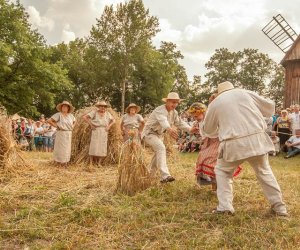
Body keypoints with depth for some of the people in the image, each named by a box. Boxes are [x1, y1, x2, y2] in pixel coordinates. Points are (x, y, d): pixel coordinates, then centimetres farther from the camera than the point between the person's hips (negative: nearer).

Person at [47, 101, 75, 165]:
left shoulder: (70, 115, 8)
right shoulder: (58, 115, -8)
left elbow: (74, 122, 28)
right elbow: (49, 121, -12)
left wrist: (72, 126, 11)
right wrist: (56, 126, -10)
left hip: (69, 134, 6)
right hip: (61, 133, -5)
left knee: (67, 148, 9)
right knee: (60, 148, -5)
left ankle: (65, 161, 18)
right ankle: (58, 161, 3)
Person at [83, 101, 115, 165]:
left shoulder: (107, 113, 8)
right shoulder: (94, 112, -3)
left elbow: (113, 120, 18)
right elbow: (85, 117, -6)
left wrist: (109, 126, 3)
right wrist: (91, 124, -8)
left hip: (104, 132, 4)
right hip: (96, 131, -3)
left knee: (102, 148, 1)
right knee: (94, 147, -6)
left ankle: (99, 163, 8)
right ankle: (91, 163, -1)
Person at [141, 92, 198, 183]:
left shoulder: (174, 112, 1)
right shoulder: (160, 110, -28)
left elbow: (180, 123, 0)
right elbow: (163, 120, -49)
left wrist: (190, 129, -20)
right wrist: (169, 129, -70)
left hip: (158, 135, 10)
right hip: (149, 133, -10)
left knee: (158, 153, 20)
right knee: (161, 148, -30)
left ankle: (149, 175, 39)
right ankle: (165, 176, -38)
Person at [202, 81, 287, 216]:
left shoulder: (215, 103, 12)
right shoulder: (246, 93, 13)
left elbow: (208, 130, 22)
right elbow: (270, 108, 23)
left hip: (234, 144, -2)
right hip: (257, 139, 2)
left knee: (222, 171, 19)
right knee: (264, 171, 21)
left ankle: (225, 207, 9)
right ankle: (279, 207, 26)